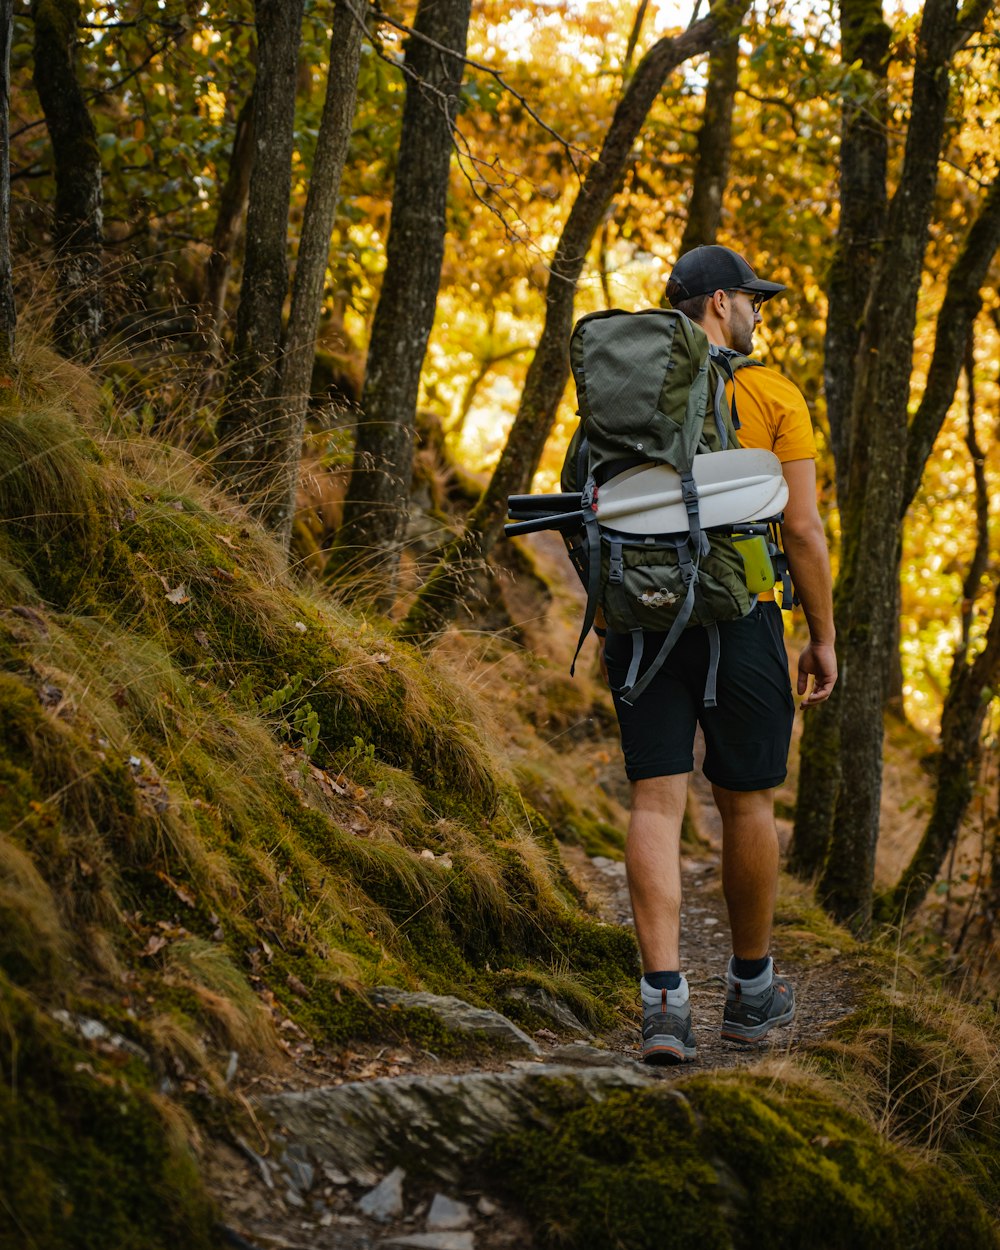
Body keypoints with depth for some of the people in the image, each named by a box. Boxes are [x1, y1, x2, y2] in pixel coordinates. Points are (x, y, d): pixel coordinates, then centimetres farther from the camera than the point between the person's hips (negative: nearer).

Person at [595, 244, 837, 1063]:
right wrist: (824, 637, 3)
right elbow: (803, 528, -5)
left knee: (657, 803, -1)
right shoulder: (774, 395, -2)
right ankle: (752, 988, 25)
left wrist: (605, 626, 15)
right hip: (737, 618, -3)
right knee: (747, 802, 11)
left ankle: (665, 998, -12)